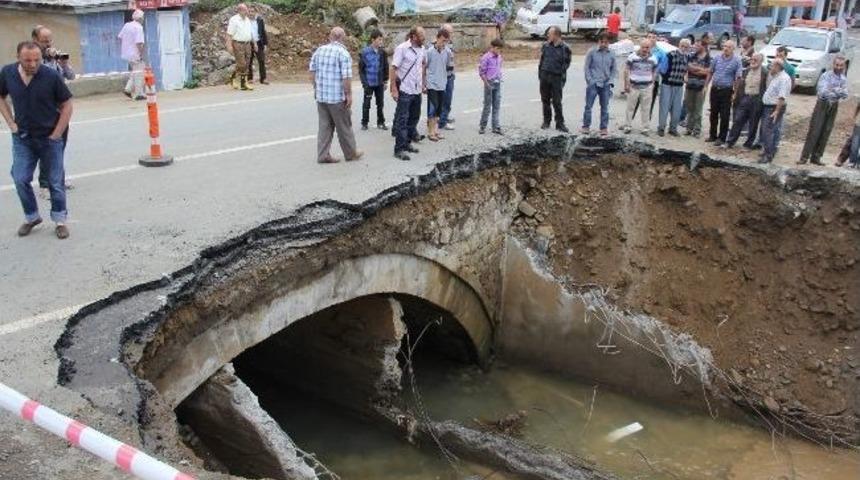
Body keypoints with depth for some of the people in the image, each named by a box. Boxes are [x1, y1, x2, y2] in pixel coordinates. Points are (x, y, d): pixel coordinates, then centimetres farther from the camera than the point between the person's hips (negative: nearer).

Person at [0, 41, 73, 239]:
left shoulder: (51, 76, -16)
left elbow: (67, 106, -7)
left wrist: (56, 134, -9)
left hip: (50, 138, -2)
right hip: (22, 138, 3)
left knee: (56, 182, 6)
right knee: (20, 180, 3)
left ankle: (60, 220, 20)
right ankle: (31, 217, 23)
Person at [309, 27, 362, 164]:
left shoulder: (319, 50, 6)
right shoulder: (343, 53, -12)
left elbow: (312, 72, 10)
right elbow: (346, 77, -17)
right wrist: (349, 95, -9)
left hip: (321, 96, 6)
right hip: (338, 97, -5)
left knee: (324, 126, 12)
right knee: (344, 126, 8)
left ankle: (323, 155, 11)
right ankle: (351, 153, 20)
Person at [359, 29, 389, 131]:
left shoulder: (382, 52, -1)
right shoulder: (365, 52, -10)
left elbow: (386, 67, 8)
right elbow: (361, 68, -6)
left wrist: (385, 80, 7)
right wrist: (364, 82, -10)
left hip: (380, 83, 3)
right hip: (369, 83, -3)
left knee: (380, 103, 11)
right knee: (366, 104, 6)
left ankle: (381, 122, 23)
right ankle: (364, 123, 18)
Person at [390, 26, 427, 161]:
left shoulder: (422, 49, 5)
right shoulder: (402, 48, -13)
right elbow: (393, 69, -14)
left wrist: (423, 83, 15)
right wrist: (394, 89, -19)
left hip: (417, 90, 7)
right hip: (405, 90, -7)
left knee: (414, 118, 15)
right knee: (402, 120, -3)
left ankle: (407, 144, 27)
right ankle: (399, 149, 0)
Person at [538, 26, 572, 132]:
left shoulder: (565, 48, -3)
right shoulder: (546, 46, 8)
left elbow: (566, 64, 0)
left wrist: (562, 78, -6)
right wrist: (540, 73, 10)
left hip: (557, 77, -4)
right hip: (544, 76, 4)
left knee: (557, 101, -3)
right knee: (545, 100, 9)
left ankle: (560, 123, 4)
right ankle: (546, 121, 22)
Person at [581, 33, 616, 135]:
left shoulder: (611, 54, 5)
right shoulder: (592, 52, -2)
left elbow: (614, 69, 12)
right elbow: (586, 67, -1)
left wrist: (611, 81, -1)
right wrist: (590, 80, -9)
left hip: (606, 85, 2)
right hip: (593, 84, -2)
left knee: (605, 107, 7)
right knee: (588, 106, -1)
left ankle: (604, 128, 13)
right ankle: (586, 126, 10)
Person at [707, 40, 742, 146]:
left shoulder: (736, 61, -6)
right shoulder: (717, 58, 5)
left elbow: (738, 78, -7)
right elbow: (711, 72, 13)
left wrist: (735, 93, -12)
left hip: (726, 91, -4)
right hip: (714, 89, 4)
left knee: (724, 116, 0)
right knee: (713, 113, 12)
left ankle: (721, 138, 8)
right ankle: (713, 135, 24)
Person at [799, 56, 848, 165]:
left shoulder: (844, 79, 5)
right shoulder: (825, 76, -8)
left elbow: (845, 95, -3)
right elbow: (823, 92, -19)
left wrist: (833, 90, -19)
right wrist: (839, 92, -15)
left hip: (834, 106, 4)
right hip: (822, 104, -4)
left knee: (825, 133, 5)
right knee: (814, 132, -7)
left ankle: (816, 157, 11)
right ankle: (804, 157, -5)